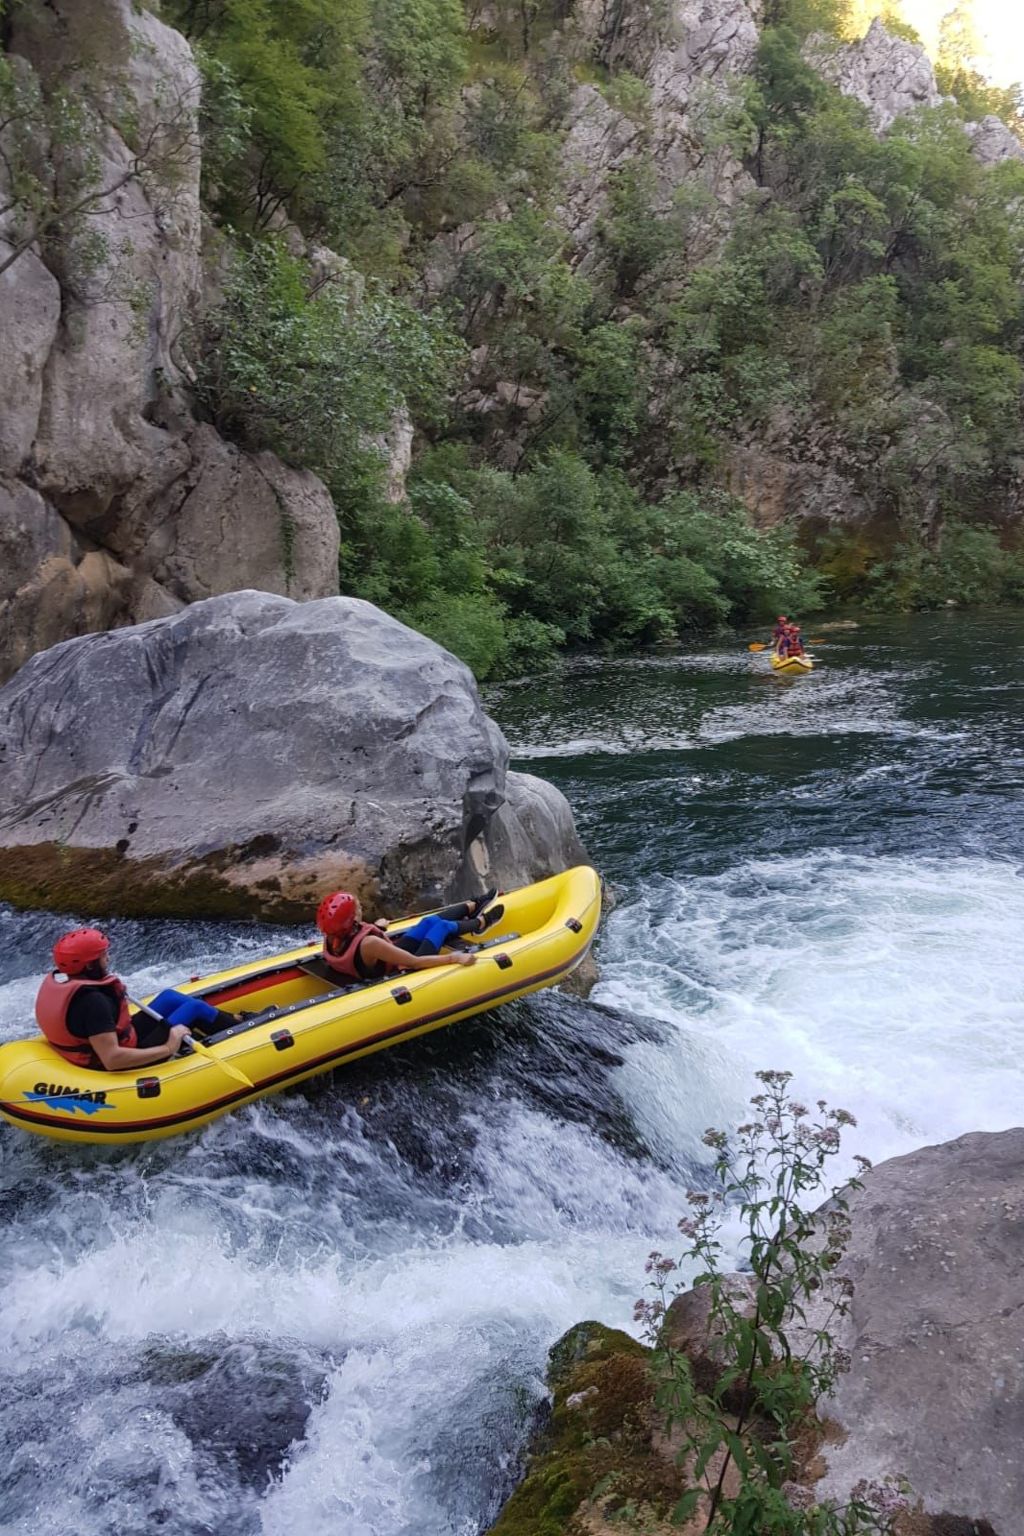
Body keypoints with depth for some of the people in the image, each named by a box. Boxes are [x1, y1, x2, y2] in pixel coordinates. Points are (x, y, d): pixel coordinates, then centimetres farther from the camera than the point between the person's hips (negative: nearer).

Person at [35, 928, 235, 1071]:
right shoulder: (92, 1001, -33)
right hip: (124, 1067, -9)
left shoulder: (55, 980, -7)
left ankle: (231, 1022, 31)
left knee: (170, 997, 17)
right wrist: (167, 1049, -31)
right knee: (194, 1007, -1)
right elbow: (112, 1059, -38)